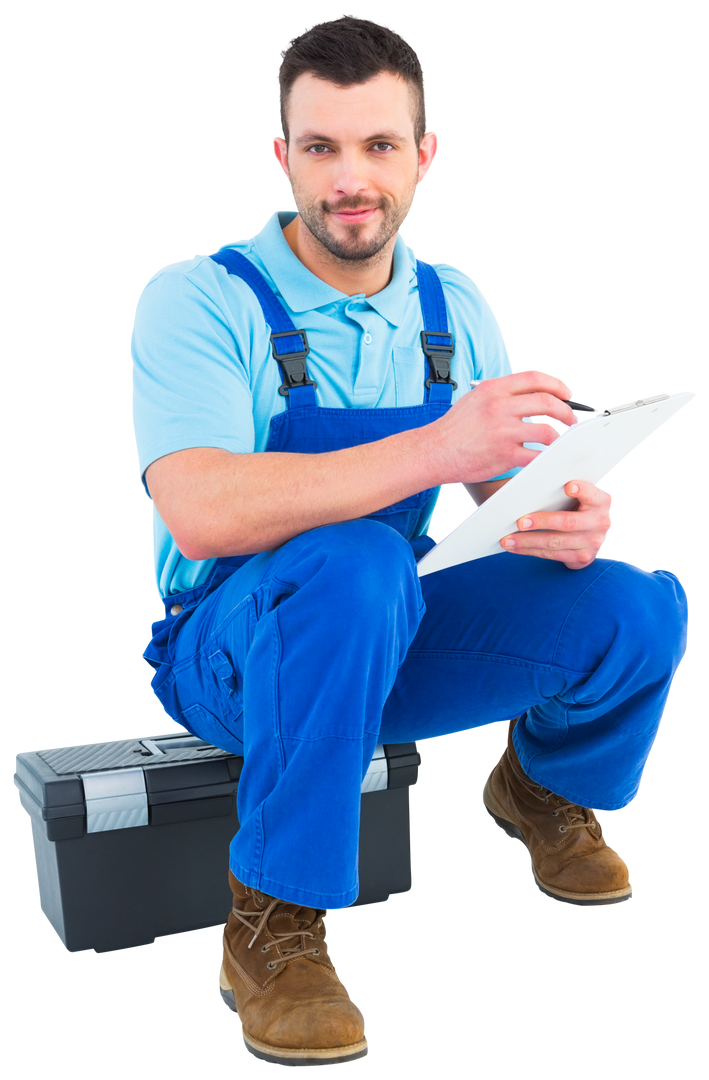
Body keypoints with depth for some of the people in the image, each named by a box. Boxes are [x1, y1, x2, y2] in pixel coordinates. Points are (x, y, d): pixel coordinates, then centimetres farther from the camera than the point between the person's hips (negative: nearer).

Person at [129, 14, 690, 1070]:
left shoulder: (454, 305, 1)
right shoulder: (197, 299, -17)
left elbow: (515, 492, 2)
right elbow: (202, 513, -33)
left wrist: (574, 524, -23)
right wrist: (438, 448, -42)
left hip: (387, 642, 5)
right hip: (230, 654, -5)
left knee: (641, 609, -16)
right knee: (356, 563, -39)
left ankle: (544, 786, 18)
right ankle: (272, 929, -21)